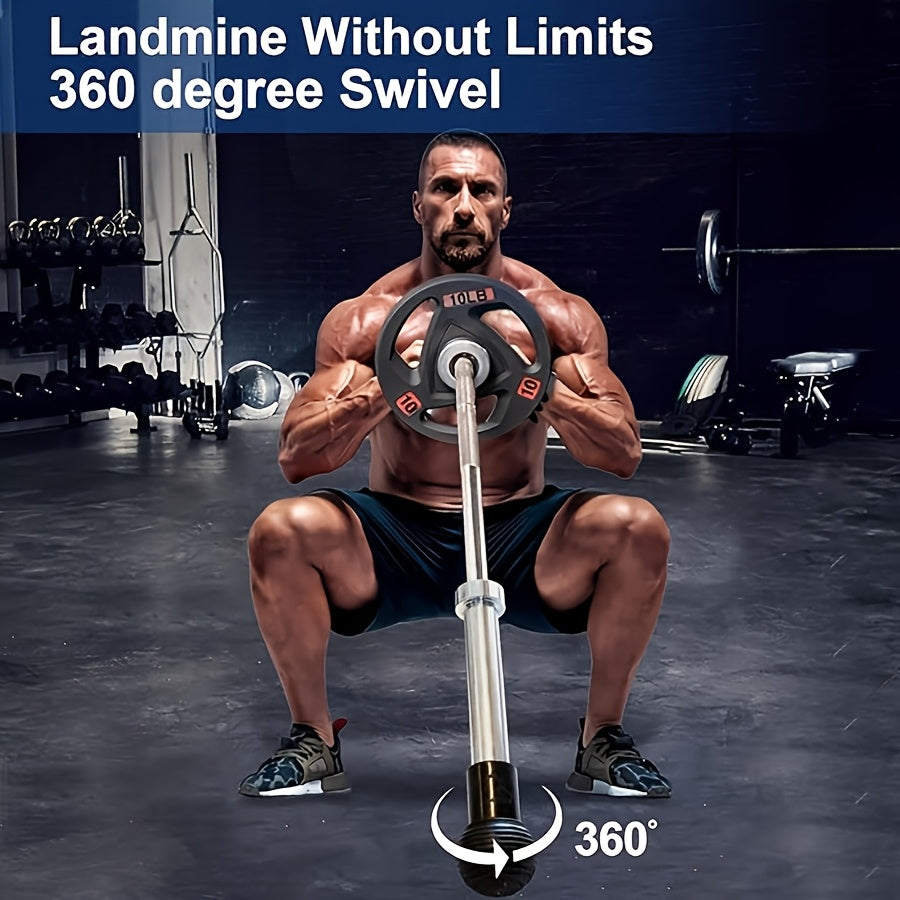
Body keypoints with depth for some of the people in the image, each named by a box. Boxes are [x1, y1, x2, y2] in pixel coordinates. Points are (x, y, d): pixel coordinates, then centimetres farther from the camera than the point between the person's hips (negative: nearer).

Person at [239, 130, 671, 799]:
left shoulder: (559, 316, -3)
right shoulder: (364, 320, -5)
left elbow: (625, 454, -11)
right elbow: (296, 459, -12)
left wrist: (545, 390, -30)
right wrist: (381, 394, -30)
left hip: (521, 542, 0)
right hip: (396, 541, 0)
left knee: (638, 527, -26)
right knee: (283, 529, -27)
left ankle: (604, 738, -5)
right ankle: (313, 739, -5)